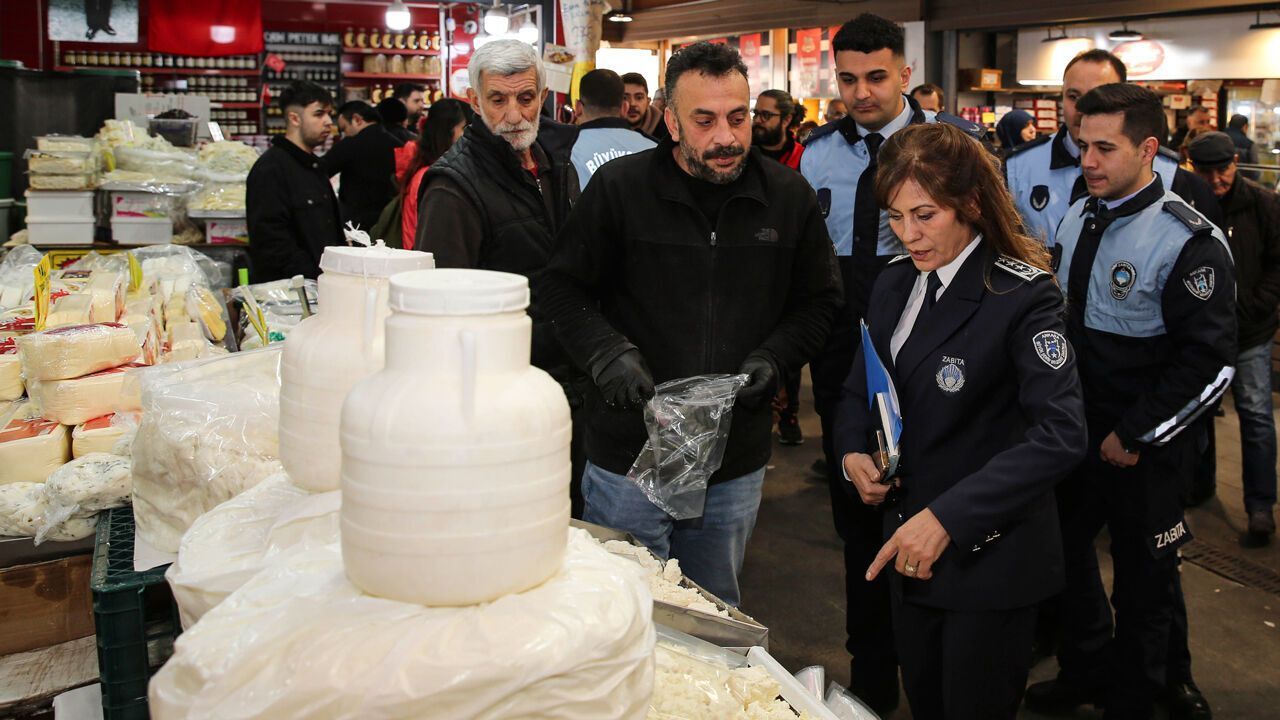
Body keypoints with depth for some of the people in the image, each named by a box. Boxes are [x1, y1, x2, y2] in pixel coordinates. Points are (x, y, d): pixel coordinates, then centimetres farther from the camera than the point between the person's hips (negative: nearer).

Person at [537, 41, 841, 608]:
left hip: (737, 461, 3)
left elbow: (819, 301, 11)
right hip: (629, 451, -2)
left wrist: (773, 358, -7)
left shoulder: (789, 197, 2)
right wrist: (606, 352, -17)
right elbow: (562, 287, 1)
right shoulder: (619, 188, -6)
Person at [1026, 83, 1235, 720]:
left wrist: (1133, 437, -17)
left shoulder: (1189, 242, -18)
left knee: (1144, 580, 10)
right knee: (1065, 554, 18)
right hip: (1073, 431, 7)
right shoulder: (1076, 219, 4)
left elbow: (1210, 362, -20)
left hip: (1143, 452, -6)